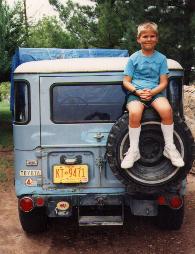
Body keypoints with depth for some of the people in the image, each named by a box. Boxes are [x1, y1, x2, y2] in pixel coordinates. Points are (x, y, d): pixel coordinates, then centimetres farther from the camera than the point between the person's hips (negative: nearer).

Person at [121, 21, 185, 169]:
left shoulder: (161, 58, 8)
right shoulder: (134, 58, 6)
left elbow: (163, 82, 4)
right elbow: (126, 82, 5)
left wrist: (152, 92, -15)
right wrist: (137, 91, -14)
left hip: (155, 92, 1)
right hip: (135, 93, -1)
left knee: (166, 109, -31)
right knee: (135, 113, -33)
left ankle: (170, 147, -12)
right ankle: (134, 151, -16)